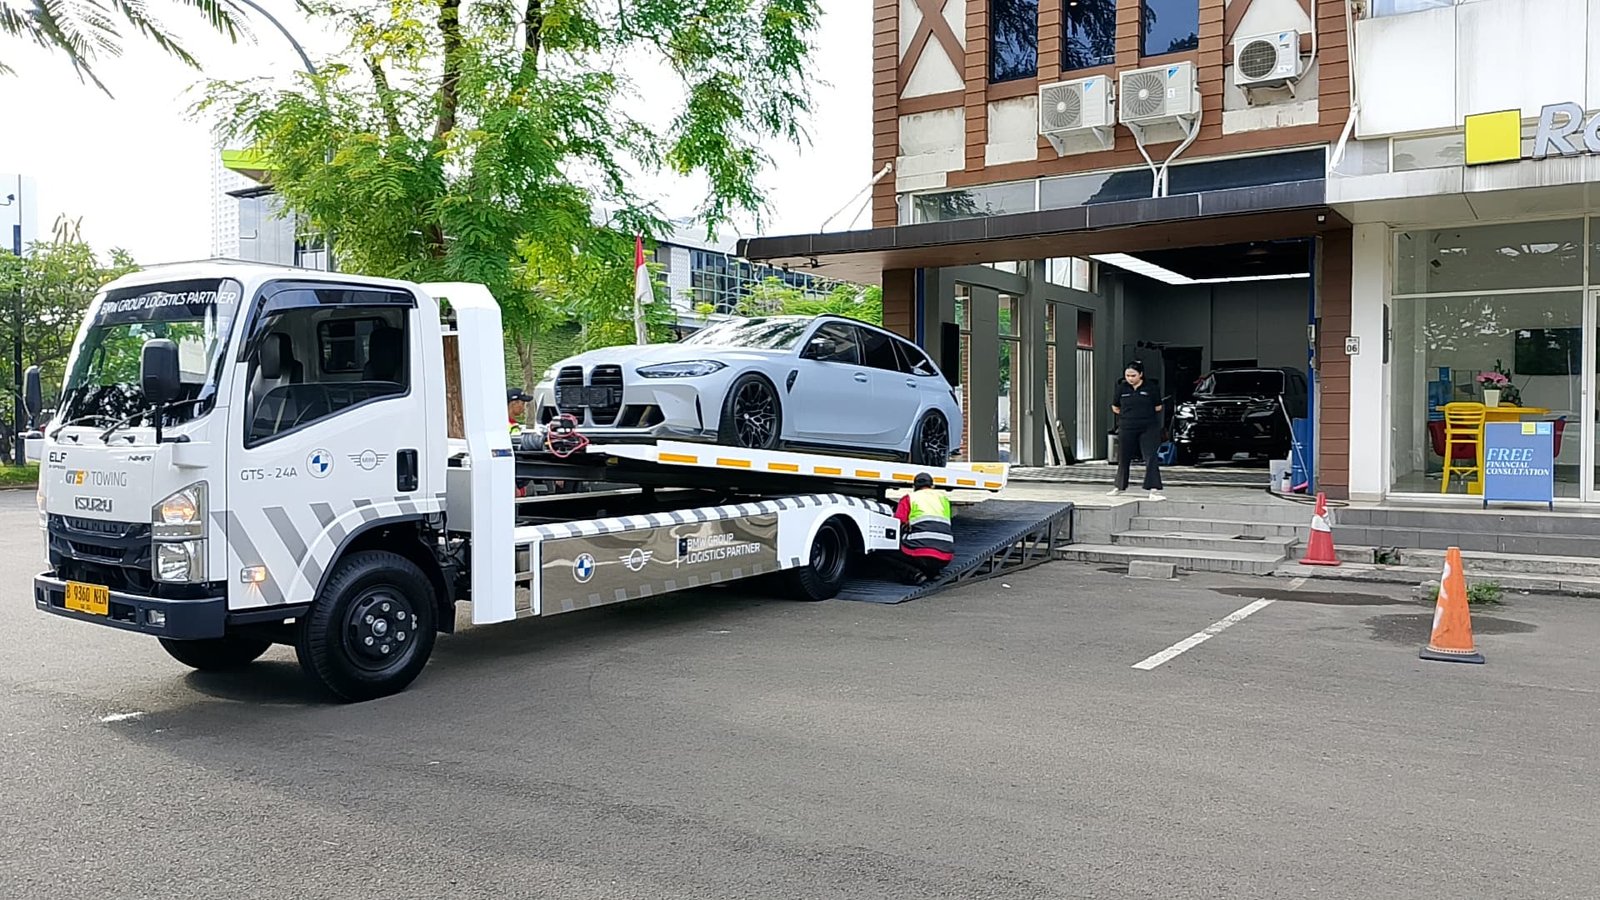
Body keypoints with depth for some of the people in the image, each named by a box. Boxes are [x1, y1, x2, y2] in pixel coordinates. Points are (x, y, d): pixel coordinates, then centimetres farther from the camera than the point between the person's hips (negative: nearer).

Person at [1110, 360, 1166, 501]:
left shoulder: (1151, 388, -3)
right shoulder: (1122, 388, 3)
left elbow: (1158, 407, 5)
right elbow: (1115, 407, 15)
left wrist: (1145, 414, 11)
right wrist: (1128, 415, 11)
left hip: (1148, 429, -3)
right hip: (1126, 430, 3)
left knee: (1151, 459, -11)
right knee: (1123, 458, 12)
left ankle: (1154, 490, -14)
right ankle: (1119, 486, 30)